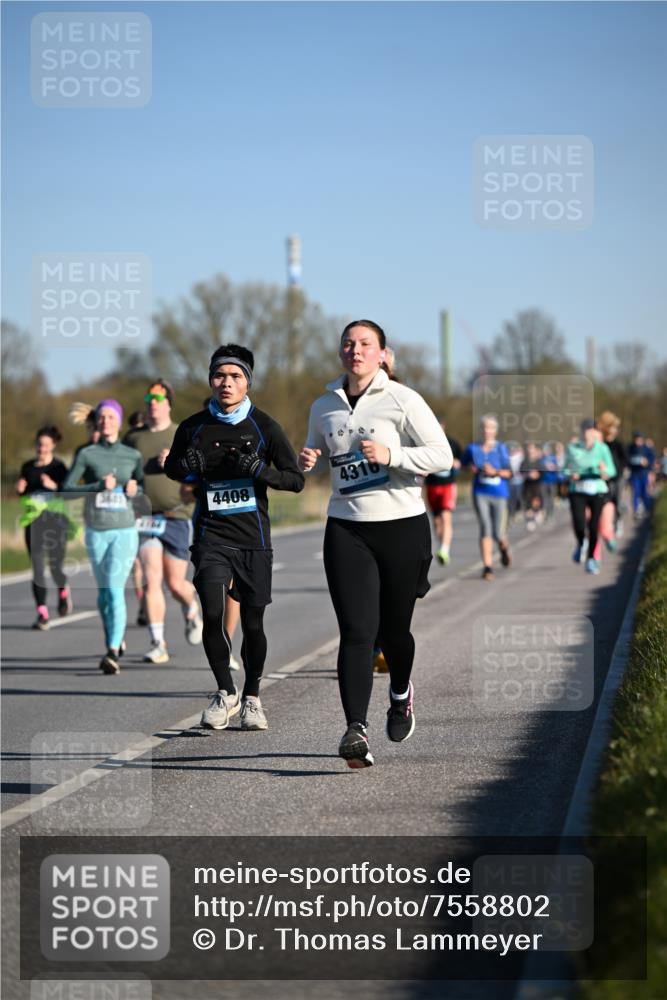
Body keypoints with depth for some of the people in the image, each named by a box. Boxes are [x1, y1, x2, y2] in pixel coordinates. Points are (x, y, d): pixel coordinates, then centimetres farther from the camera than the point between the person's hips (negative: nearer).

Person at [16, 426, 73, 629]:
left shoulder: (59, 467, -1)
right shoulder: (27, 467, 10)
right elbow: (22, 494, 20)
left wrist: (54, 486, -25)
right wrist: (20, 489, -2)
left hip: (55, 519, -3)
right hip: (34, 521, 3)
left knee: (55, 565, -1)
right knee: (37, 568, -6)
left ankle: (63, 593, 34)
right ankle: (42, 613, -5)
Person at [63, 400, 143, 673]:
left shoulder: (133, 456, 3)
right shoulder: (86, 454, 0)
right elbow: (66, 489, -6)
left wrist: (135, 488, -7)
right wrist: (99, 486, -17)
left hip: (124, 531, -2)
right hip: (96, 532, 2)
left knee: (115, 590, -15)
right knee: (103, 591, 12)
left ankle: (113, 653, -21)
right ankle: (115, 639, 36)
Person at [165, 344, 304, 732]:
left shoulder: (264, 427, -1)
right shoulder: (194, 427, 2)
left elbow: (296, 480, 0)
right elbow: (172, 467, 19)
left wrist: (261, 470, -18)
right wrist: (187, 468, -5)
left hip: (254, 538, 0)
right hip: (211, 535, 0)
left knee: (253, 623, 3)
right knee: (212, 615, -14)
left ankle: (252, 697, 26)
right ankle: (226, 692, 8)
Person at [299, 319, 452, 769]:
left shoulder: (403, 400, -5)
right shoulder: (324, 407, 9)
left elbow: (442, 455, -8)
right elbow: (317, 451, 26)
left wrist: (391, 455, -20)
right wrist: (309, 460, 2)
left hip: (402, 527, -2)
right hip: (346, 529, 2)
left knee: (393, 629, 9)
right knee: (356, 631, -11)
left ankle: (401, 693, 42)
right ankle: (356, 730, -19)